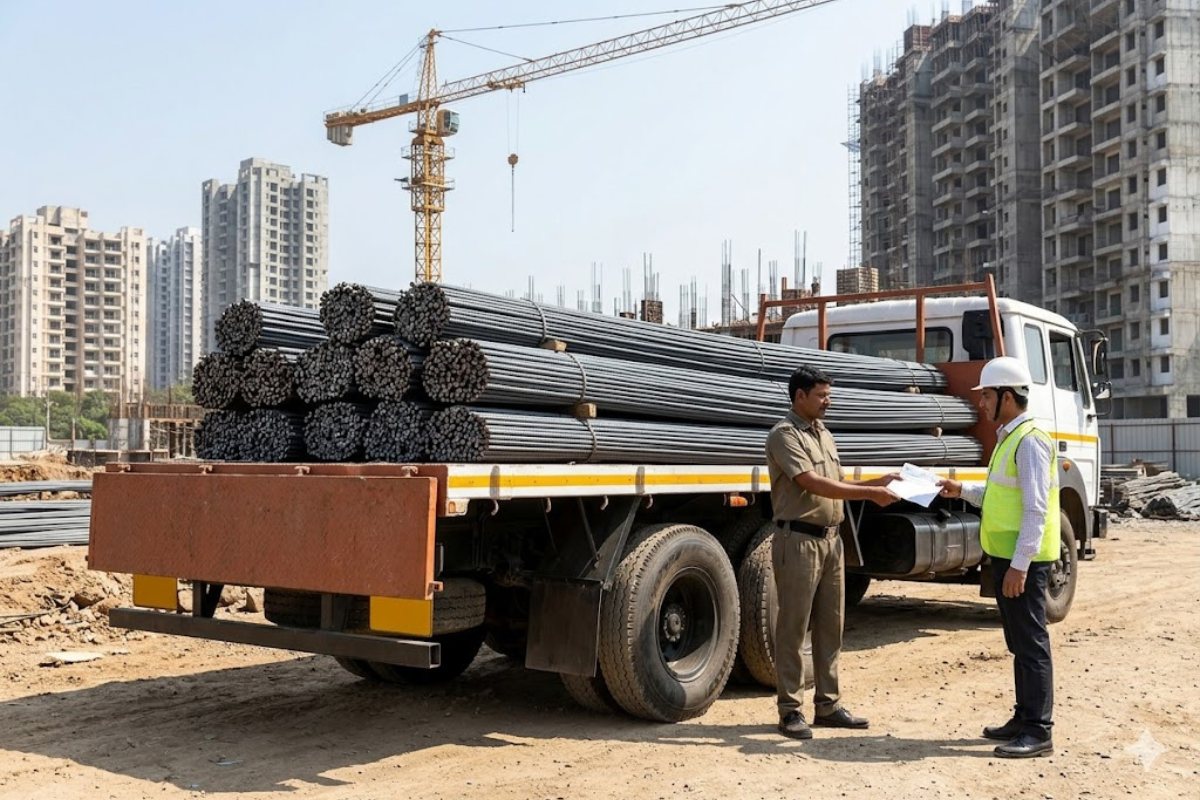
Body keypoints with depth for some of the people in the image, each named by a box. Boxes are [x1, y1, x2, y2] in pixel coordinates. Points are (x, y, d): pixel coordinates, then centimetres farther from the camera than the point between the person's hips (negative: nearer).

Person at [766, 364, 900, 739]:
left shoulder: (824, 435, 17)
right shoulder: (785, 435, -10)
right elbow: (813, 483, -19)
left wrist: (876, 483, 5)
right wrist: (870, 494, -19)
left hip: (831, 539, 8)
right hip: (798, 540, -8)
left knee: (830, 625, 12)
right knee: (793, 626, -2)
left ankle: (828, 705, 21)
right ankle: (790, 709, 5)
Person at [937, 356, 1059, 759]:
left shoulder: (1029, 440, -16)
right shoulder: (1008, 437, 15)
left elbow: (1035, 507, -21)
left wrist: (1019, 565, -23)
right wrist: (963, 491, 12)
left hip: (1023, 559, -10)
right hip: (1005, 555, 10)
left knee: (1031, 642, -4)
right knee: (1019, 642, 16)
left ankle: (1038, 731, 2)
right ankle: (1024, 718, 26)